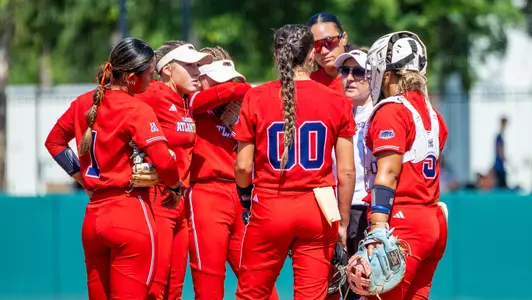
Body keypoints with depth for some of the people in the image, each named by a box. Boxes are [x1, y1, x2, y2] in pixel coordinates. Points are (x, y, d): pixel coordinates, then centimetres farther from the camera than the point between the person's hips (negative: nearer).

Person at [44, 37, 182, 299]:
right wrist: (176, 186, -1)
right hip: (131, 215, -7)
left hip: (93, 216, 7)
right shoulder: (137, 110, -12)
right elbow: (163, 161, -20)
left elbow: (54, 142, 21)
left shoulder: (84, 103, 9)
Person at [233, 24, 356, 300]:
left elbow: (243, 166, -1)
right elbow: (346, 171, -1)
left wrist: (245, 197, 19)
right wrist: (343, 222, 10)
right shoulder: (337, 102, -2)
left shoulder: (255, 98, -3)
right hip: (317, 211, 1)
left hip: (269, 208, -1)